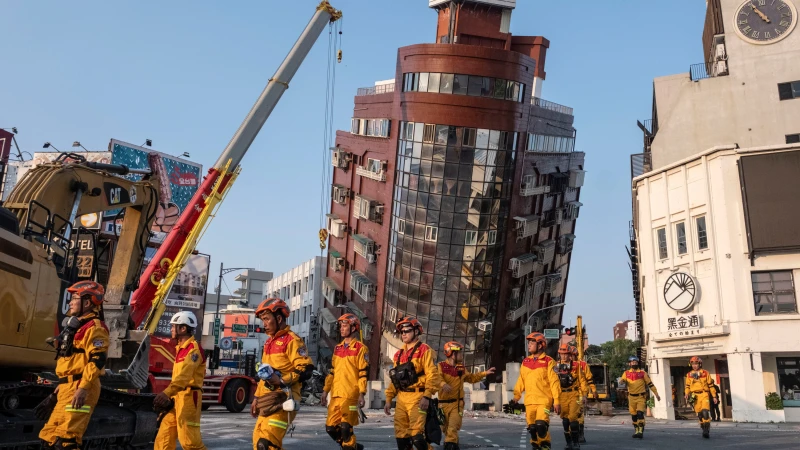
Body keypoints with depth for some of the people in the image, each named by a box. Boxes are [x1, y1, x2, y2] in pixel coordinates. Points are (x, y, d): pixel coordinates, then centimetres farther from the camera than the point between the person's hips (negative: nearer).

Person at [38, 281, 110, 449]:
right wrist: (61, 385, 26)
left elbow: (97, 360, -21)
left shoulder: (94, 327, -11)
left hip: (80, 388, -10)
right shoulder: (75, 326, 22)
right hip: (67, 387, 10)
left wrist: (83, 388, -27)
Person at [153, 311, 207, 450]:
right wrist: (170, 396, 13)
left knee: (189, 439, -10)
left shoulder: (194, 349, -12)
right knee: (164, 435, 9)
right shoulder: (181, 348, 20)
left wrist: (166, 393, -38)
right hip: (177, 397, 10)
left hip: (189, 397, -10)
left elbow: (185, 375, -27)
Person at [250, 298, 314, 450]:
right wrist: (257, 397, 24)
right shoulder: (269, 342, 20)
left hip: (284, 398, -9)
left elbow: (307, 370, -16)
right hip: (268, 399, 9)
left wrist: (282, 380, -24)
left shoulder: (291, 340, -9)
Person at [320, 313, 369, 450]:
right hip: (336, 394, 7)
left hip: (350, 394, -7)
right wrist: (325, 391, 16)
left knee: (345, 427, -10)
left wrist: (361, 394, -14)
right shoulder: (337, 348, 17)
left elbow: (364, 373, -8)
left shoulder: (360, 348, -3)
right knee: (331, 427, 6)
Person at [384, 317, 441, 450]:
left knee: (416, 434, -15)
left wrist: (427, 396, -19)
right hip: (401, 398, 7)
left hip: (417, 397, -7)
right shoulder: (399, 354, 17)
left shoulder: (424, 350, -3)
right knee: (401, 434, 7)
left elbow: (432, 375, -11)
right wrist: (389, 399, 16)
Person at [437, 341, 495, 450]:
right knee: (445, 428, 11)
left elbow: (471, 378, 28)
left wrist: (485, 373, 25)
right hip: (444, 403, -2)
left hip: (457, 403, 2)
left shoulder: (461, 368, 11)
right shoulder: (441, 366, -7)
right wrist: (443, 384, -46)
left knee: (453, 427, -14)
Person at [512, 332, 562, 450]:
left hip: (544, 400, -5)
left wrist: (557, 401, -9)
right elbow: (521, 380, 17)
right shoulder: (525, 362, 10)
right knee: (532, 428, 6)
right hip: (529, 400, 5)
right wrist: (517, 395, 14)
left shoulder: (548, 362, -6)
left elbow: (554, 382, -7)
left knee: (541, 425, -18)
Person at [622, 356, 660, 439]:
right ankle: (636, 431, 22)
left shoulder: (643, 373, 0)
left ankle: (641, 431, -13)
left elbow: (650, 384, 4)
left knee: (640, 413, -16)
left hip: (641, 397, -3)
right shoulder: (626, 373, 5)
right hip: (632, 397, 3)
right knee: (633, 415, 9)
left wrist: (656, 394, 3)